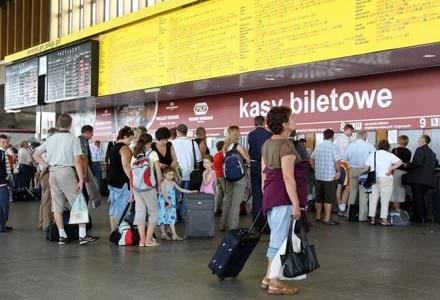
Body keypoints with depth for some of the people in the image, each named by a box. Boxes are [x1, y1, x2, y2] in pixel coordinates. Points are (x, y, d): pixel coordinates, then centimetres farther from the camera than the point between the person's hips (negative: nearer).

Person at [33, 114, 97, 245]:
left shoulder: (51, 139, 10)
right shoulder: (73, 139, -6)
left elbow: (36, 155, 13)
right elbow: (77, 161, -11)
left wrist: (46, 165, 12)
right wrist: (81, 180, -10)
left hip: (53, 172, 5)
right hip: (67, 172, -5)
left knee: (57, 206, 9)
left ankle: (62, 235, 13)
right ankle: (83, 235, -1)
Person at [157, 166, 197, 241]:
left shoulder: (173, 183, 8)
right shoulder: (163, 183, -11)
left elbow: (181, 189, 14)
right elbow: (163, 194, -21)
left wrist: (191, 191, 10)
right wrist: (168, 202, -29)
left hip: (171, 204, 6)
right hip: (164, 204, -6)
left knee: (172, 218, 3)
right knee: (163, 218, 3)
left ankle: (174, 235, 2)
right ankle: (163, 234, 14)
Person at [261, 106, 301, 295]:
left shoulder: (268, 144, 12)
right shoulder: (286, 145, -16)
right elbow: (288, 177, -20)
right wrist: (296, 204, -18)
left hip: (269, 195, 9)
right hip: (282, 197, -9)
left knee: (276, 238, 17)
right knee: (279, 240, -2)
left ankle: (268, 277, 23)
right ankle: (275, 283, 4)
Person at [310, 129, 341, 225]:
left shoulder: (318, 147, 8)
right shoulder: (333, 147, -11)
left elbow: (311, 159, 14)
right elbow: (337, 161, -20)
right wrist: (338, 171, -7)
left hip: (319, 176, 6)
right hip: (330, 177, -6)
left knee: (319, 198, 14)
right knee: (329, 199, 0)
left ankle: (318, 217, 21)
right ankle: (327, 219, 0)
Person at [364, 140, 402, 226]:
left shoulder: (372, 155, 8)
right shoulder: (389, 155, 0)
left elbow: (366, 168, 5)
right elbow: (399, 162, -14)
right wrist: (390, 170, -11)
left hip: (373, 179, 3)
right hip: (385, 179, -3)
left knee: (373, 198, 10)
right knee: (385, 199, 1)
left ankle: (372, 218, 11)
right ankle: (384, 219, -2)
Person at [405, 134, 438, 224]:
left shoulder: (420, 150, -11)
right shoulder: (432, 152, 15)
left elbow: (417, 163, -21)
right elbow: (435, 163, 22)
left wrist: (407, 165, -8)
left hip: (418, 179, -8)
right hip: (428, 179, 8)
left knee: (417, 197, -4)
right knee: (422, 198, 16)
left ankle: (420, 217, -5)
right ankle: (423, 217, 17)